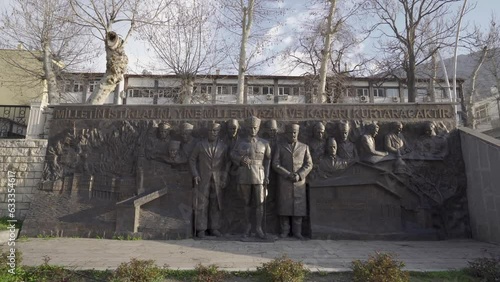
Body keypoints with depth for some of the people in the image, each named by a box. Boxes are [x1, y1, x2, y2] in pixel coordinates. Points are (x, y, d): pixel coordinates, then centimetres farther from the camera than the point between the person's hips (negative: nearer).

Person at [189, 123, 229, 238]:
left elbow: (227, 163, 7)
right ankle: (201, 229, 7)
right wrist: (195, 175, -6)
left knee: (215, 204, 5)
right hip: (202, 179, -1)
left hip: (217, 180, 1)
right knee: (201, 204, 0)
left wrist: (224, 179, 0)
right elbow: (192, 160, 5)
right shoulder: (200, 145, 2)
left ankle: (214, 228, 15)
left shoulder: (224, 146, 5)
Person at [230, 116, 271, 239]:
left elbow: (268, 160, 5)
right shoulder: (241, 143, 5)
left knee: (260, 203, -1)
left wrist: (267, 176, -3)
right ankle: (247, 226, 23)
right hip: (244, 177, 1)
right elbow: (233, 155, 13)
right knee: (247, 202, 10)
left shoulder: (264, 143, 3)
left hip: (259, 177, -1)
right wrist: (241, 159, -8)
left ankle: (258, 228, 10)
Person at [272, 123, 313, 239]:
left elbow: (309, 164, 6)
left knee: (299, 206, 0)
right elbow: (275, 164, 1)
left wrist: (299, 175, -10)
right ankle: (285, 230, 11)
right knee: (284, 206, 0)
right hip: (284, 182, 0)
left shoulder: (304, 147, 12)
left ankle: (297, 231, 11)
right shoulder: (280, 147, 10)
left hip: (299, 182, 1)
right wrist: (288, 174, -10)